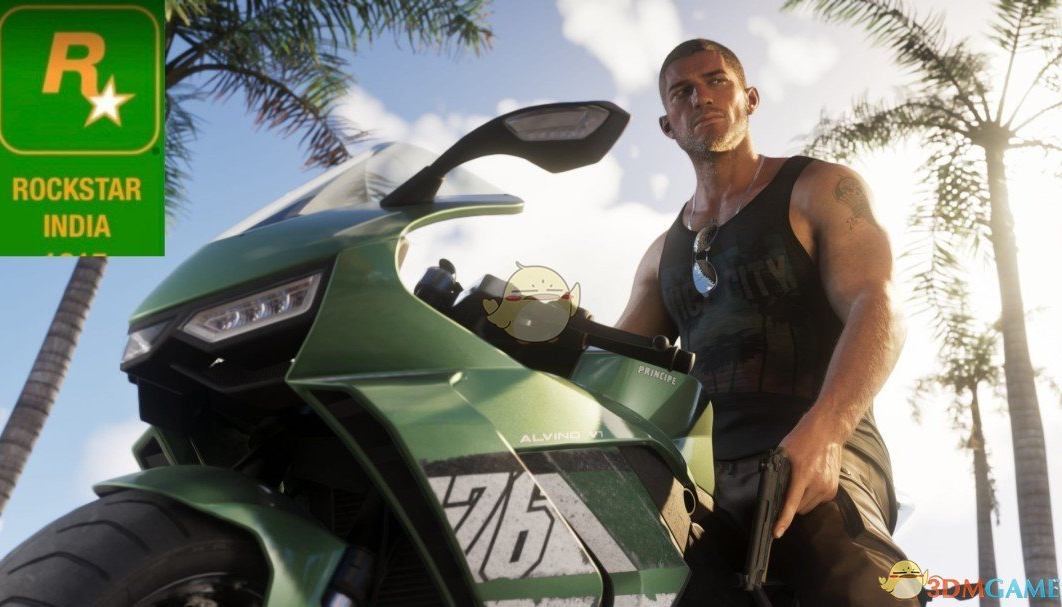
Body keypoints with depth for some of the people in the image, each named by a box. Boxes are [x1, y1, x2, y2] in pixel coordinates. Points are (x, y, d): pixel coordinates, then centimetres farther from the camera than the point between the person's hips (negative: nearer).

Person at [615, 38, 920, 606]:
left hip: (819, 459, -4)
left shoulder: (821, 188, 10)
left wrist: (821, 432, -25)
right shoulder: (664, 252, 26)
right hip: (701, 469, 5)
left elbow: (878, 311, -6)